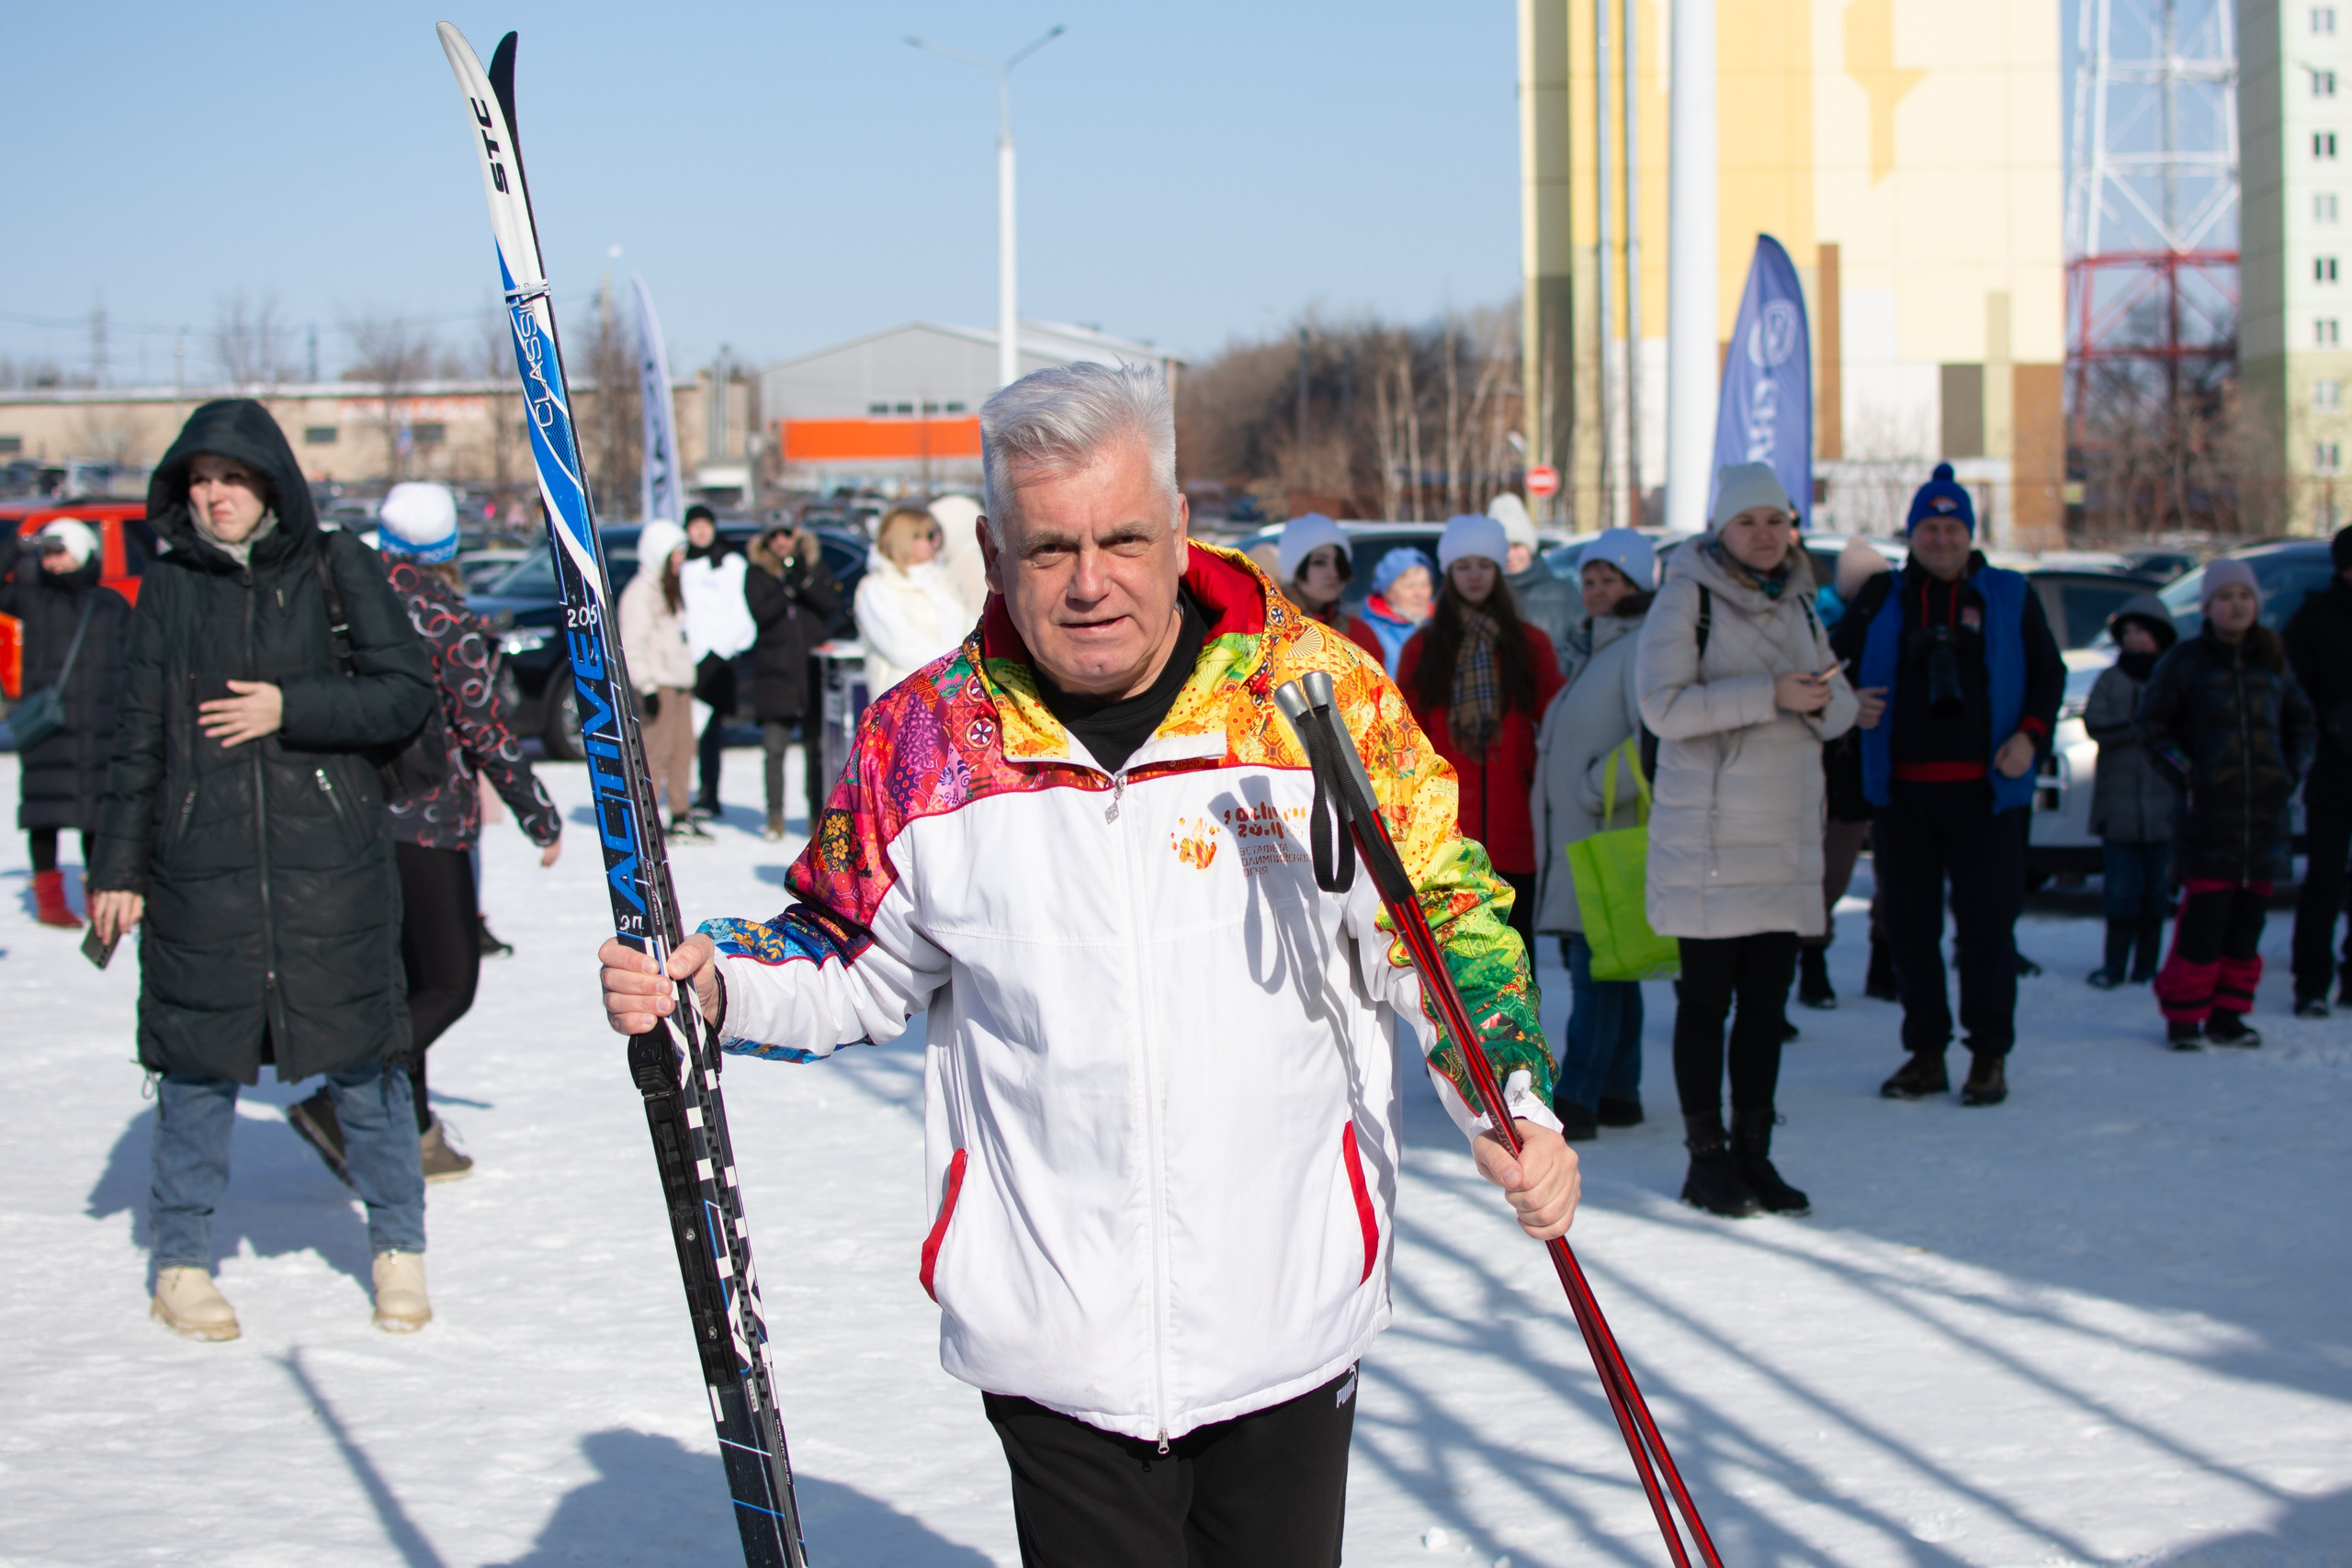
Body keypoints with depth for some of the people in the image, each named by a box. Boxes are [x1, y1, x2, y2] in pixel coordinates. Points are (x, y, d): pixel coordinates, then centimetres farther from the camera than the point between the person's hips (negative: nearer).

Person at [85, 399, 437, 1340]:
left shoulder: (335, 569, 3)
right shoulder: (170, 589, 8)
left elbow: (407, 693, -1)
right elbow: (138, 739, 11)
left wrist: (291, 708, -11)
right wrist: (118, 867, 8)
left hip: (332, 858, -1)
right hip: (201, 866, 1)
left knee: (359, 1055, 3)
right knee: (199, 1060, 4)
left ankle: (398, 1247, 18)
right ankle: (181, 1261, 18)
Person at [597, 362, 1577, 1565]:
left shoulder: (1320, 692, -4)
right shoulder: (925, 739, -2)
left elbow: (1443, 924, 5)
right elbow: (856, 966, 12)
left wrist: (1513, 1109, -7)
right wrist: (715, 985, -6)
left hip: (1291, 1321, 0)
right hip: (1056, 1336, 0)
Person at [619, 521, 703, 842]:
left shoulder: (670, 587, 19)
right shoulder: (640, 592, -11)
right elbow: (633, 645, -17)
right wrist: (647, 686, -22)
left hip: (678, 682, 9)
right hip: (657, 684, -9)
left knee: (683, 749, 8)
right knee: (656, 751, -10)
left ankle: (682, 817, 14)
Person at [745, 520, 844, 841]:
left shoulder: (815, 565, 7)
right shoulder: (757, 574, 3)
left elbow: (833, 604, -6)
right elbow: (760, 614, -10)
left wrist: (806, 580, -19)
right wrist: (788, 586, -22)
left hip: (814, 670, 1)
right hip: (775, 673, -1)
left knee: (816, 748, 2)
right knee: (774, 749, -4)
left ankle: (818, 814, 9)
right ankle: (775, 817, 3)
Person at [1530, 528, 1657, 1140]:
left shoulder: (1644, 647, -11)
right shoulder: (1602, 648, 21)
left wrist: (1596, 789, -17)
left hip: (1614, 832, -10)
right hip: (1578, 833, 10)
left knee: (1596, 964, -11)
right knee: (1601, 966, 12)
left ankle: (1574, 1101, -14)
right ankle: (1618, 1094, 17)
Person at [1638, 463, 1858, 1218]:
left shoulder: (1798, 603, 13)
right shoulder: (1687, 597, -6)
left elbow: (1841, 710, 14)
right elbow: (1664, 705, -18)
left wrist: (1822, 698, -10)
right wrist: (1771, 694, -22)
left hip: (1786, 835, 6)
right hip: (1708, 836, -6)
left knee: (1767, 999, 8)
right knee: (1707, 998, 0)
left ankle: (1753, 1154, 16)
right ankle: (1707, 1159, 8)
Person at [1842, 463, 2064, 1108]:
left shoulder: (2010, 597, 8)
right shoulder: (1879, 600, 11)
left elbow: (2049, 674, 11)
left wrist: (2030, 735, -4)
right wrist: (1853, 705, -5)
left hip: (1986, 789, -2)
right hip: (1901, 790, 2)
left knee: (1987, 923, -3)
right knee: (1909, 925, 4)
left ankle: (1990, 1056, 8)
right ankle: (1926, 1051, 15)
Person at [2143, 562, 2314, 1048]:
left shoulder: (2272, 662, 12)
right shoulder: (2185, 661, 1)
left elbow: (2301, 722, 22)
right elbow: (2153, 723, 2)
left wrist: (2292, 772, 9)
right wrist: (2185, 773, -8)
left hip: (2266, 810, 4)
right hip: (2209, 812, -4)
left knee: (2247, 920, 6)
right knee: (2204, 918, -9)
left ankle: (2227, 1015, 14)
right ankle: (2183, 1016, -1)